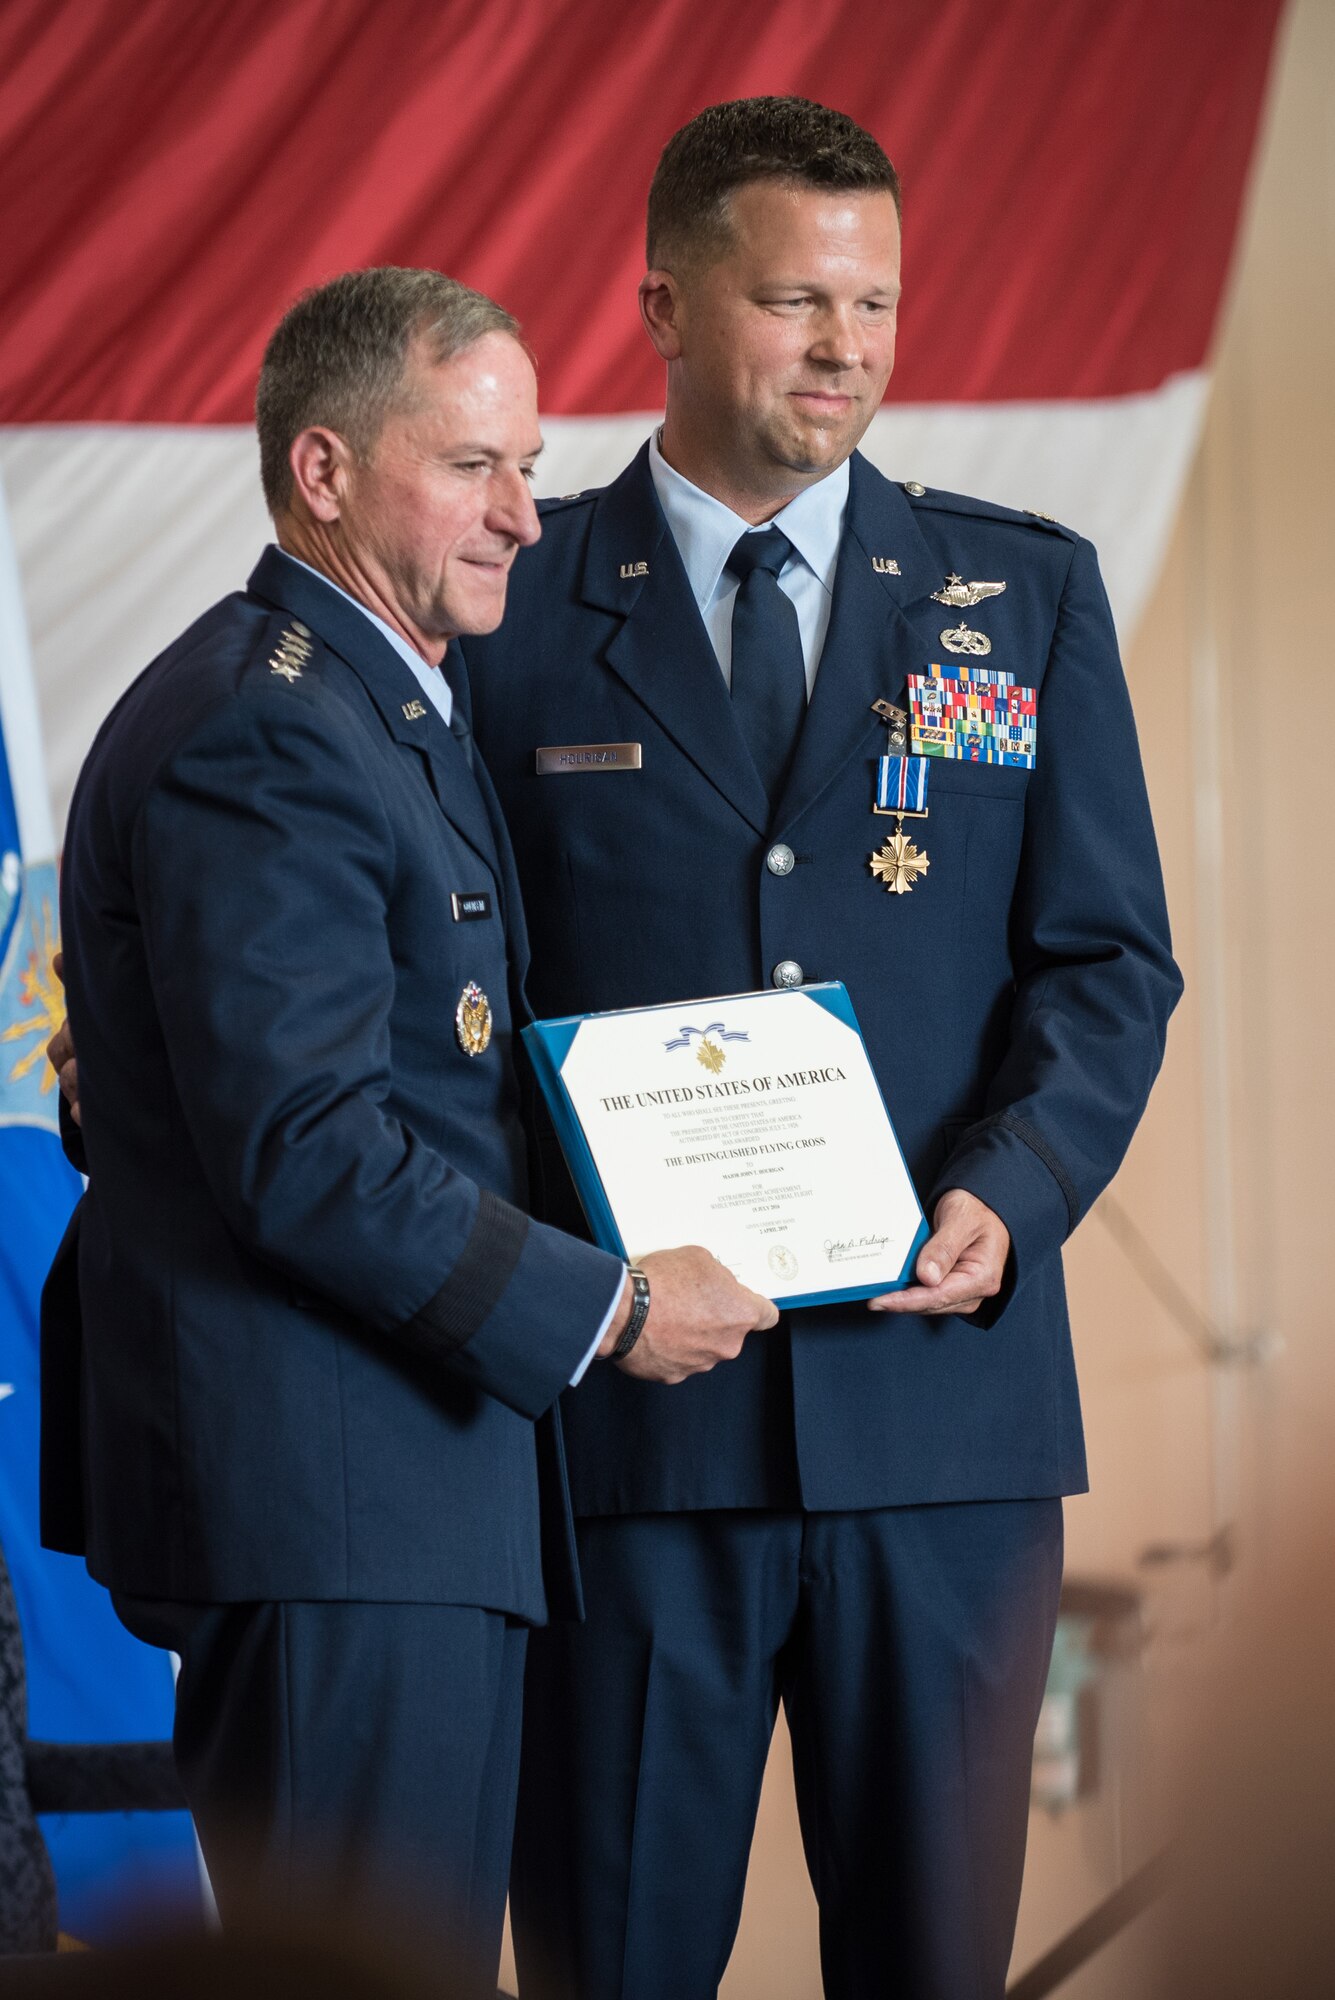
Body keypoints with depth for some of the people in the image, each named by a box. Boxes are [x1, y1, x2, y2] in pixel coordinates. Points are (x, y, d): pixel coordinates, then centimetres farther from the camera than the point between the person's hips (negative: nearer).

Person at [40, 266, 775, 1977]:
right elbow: (305, 1148, -22)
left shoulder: (379, 711, 19)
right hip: (332, 1505, -11)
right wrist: (603, 1309, -15)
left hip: (394, 1488, 11)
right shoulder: (259, 737, -16)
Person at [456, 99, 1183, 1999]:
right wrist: (546, 1260, -10)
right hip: (625, 1401, -1)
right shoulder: (511, 609, 5)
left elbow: (1109, 961, 8)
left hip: (945, 1389, 2)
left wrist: (1008, 1195, -10)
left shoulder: (1028, 595, 10)